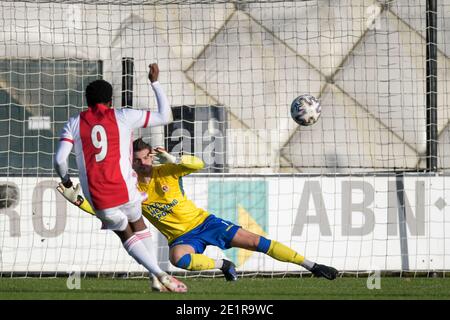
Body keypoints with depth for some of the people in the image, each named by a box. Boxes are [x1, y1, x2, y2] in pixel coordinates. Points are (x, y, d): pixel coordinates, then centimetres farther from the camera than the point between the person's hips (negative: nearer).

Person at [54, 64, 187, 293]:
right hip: (124, 191, -1)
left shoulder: (74, 124, 7)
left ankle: (157, 274, 3)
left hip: (98, 201, 1)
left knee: (126, 235, 23)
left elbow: (59, 160, -4)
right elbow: (165, 117, 11)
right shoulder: (123, 117, 3)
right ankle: (157, 278, 16)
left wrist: (67, 184, 16)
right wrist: (155, 83, 19)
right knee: (138, 225, 29)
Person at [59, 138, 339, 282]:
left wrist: (173, 160, -35)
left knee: (257, 242, -8)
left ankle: (313, 266, 0)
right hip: (181, 237, 0)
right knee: (179, 258, -39)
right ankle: (223, 265, -10)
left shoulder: (166, 171, -9)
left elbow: (198, 164, -19)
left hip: (202, 221, 0)